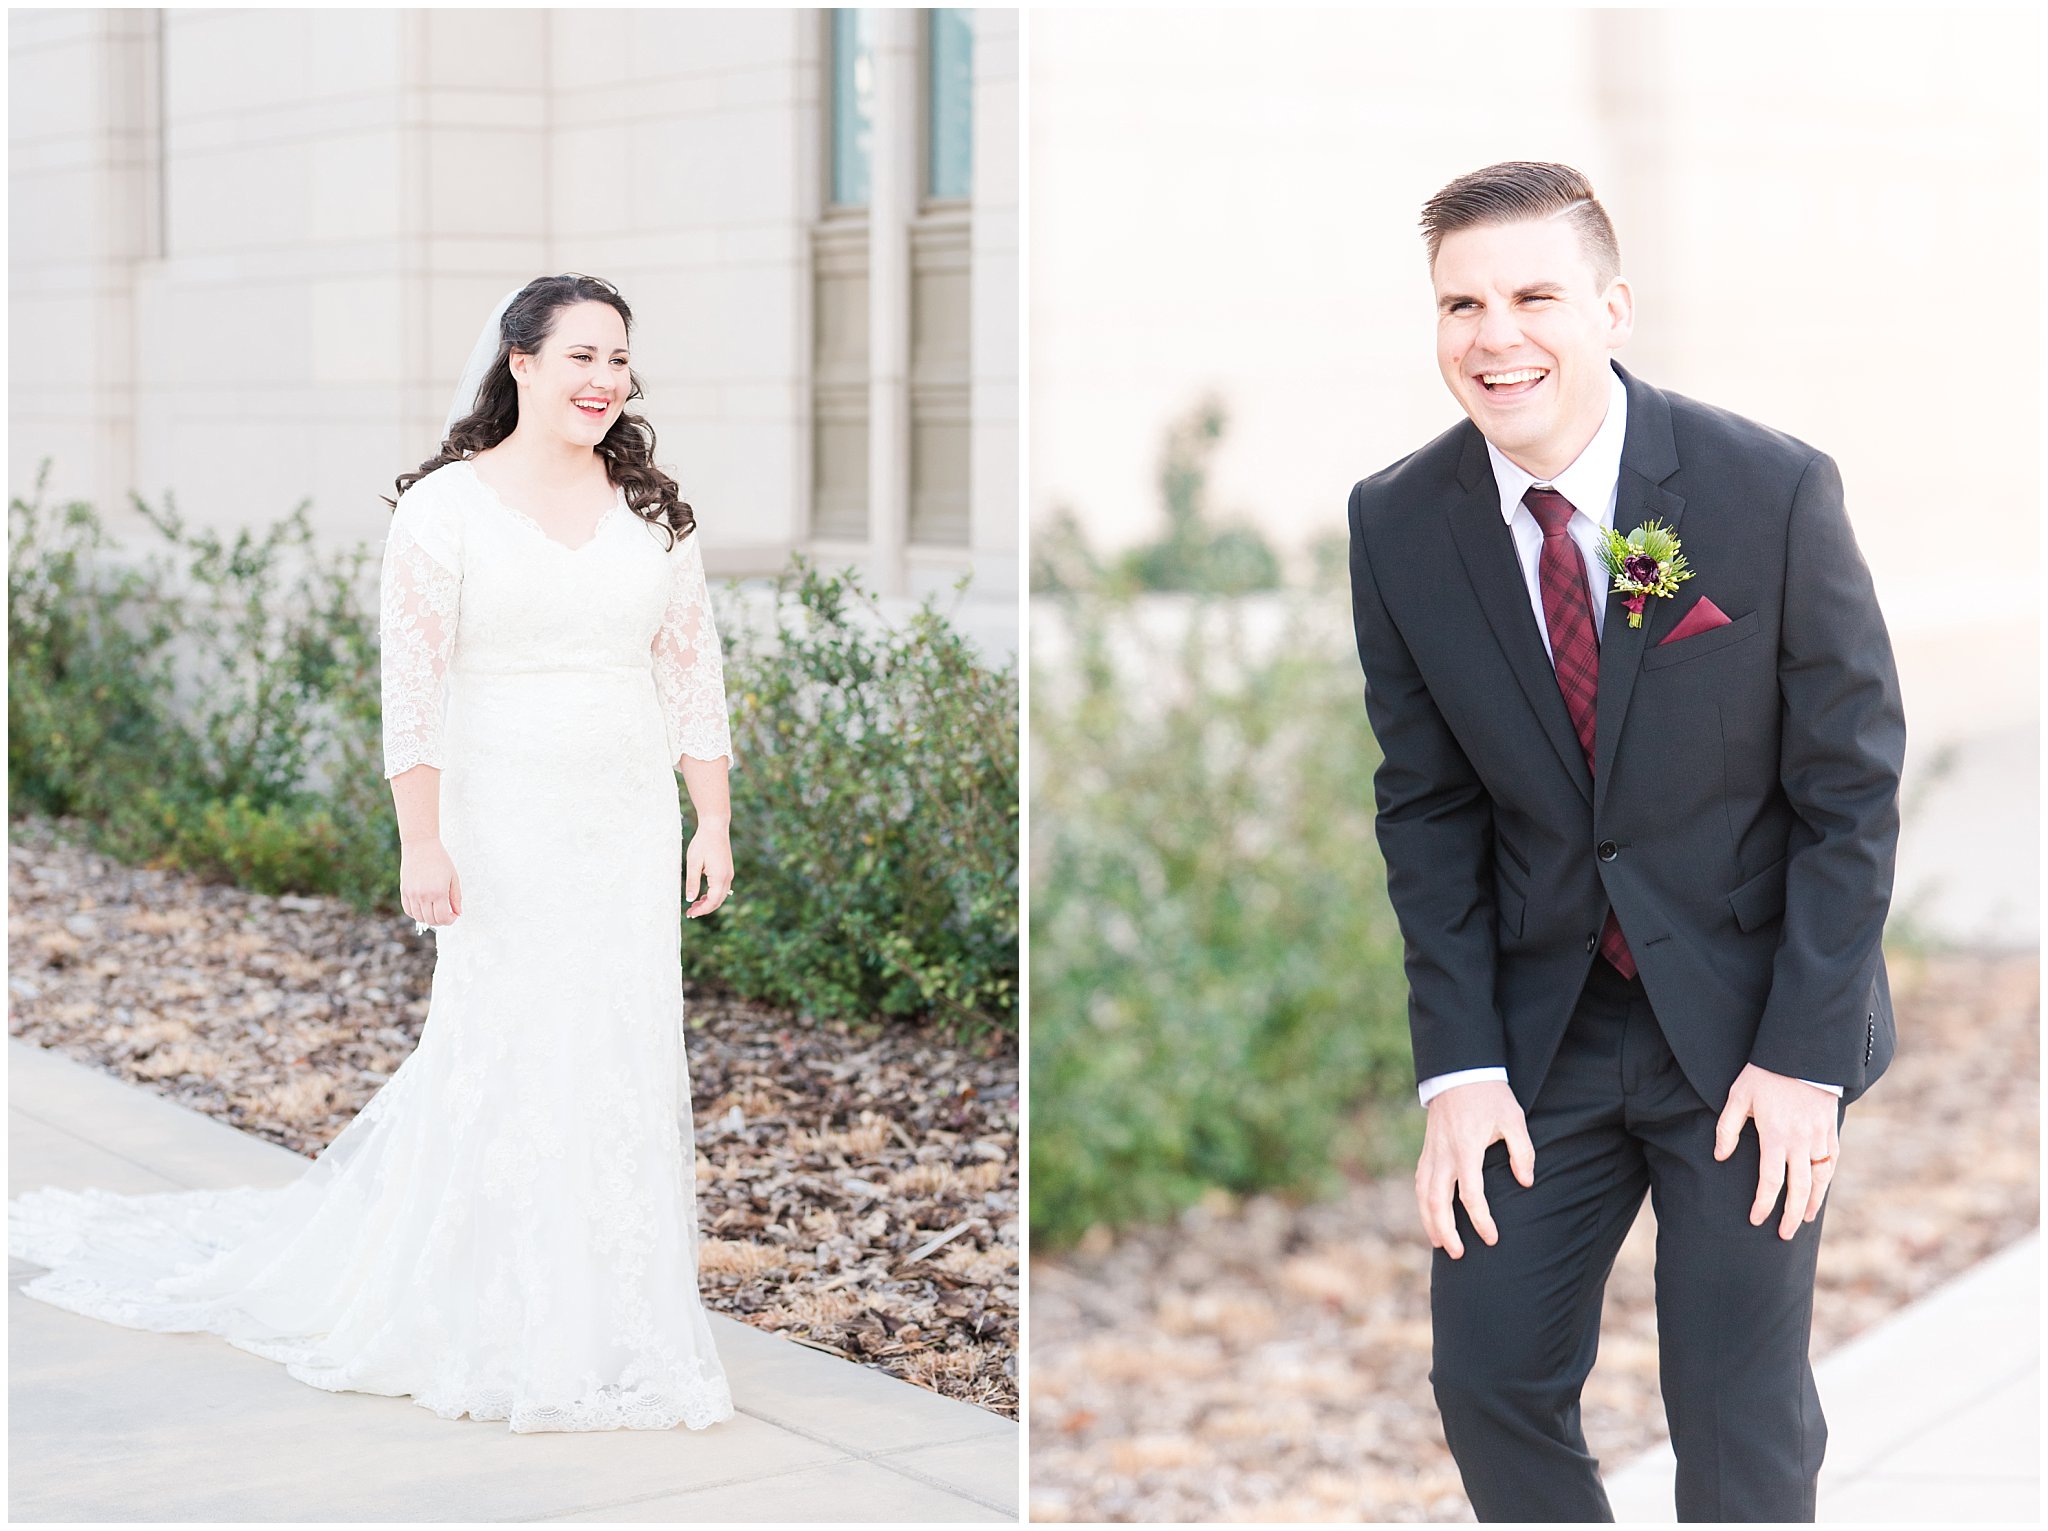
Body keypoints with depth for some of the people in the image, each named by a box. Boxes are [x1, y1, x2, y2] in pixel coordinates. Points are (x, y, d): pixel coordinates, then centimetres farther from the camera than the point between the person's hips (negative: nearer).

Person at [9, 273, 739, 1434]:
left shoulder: (654, 513, 7)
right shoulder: (446, 508, -6)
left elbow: (695, 680, 10)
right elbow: (414, 688, -8)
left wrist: (715, 824, 6)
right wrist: (422, 843, -12)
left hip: (631, 831, 4)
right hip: (502, 827, -4)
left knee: (624, 1064, 5)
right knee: (502, 1057, -1)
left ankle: (611, 1320, 18)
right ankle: (504, 1328, 13)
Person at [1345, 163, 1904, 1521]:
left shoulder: (1775, 490, -15)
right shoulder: (1397, 525, -6)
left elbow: (1852, 784, -9)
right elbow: (1429, 808, 0)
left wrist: (1805, 1051, -13)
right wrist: (1459, 1064, -6)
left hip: (1748, 1024, -2)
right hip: (1541, 1024, 3)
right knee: (1489, 1374, 4)